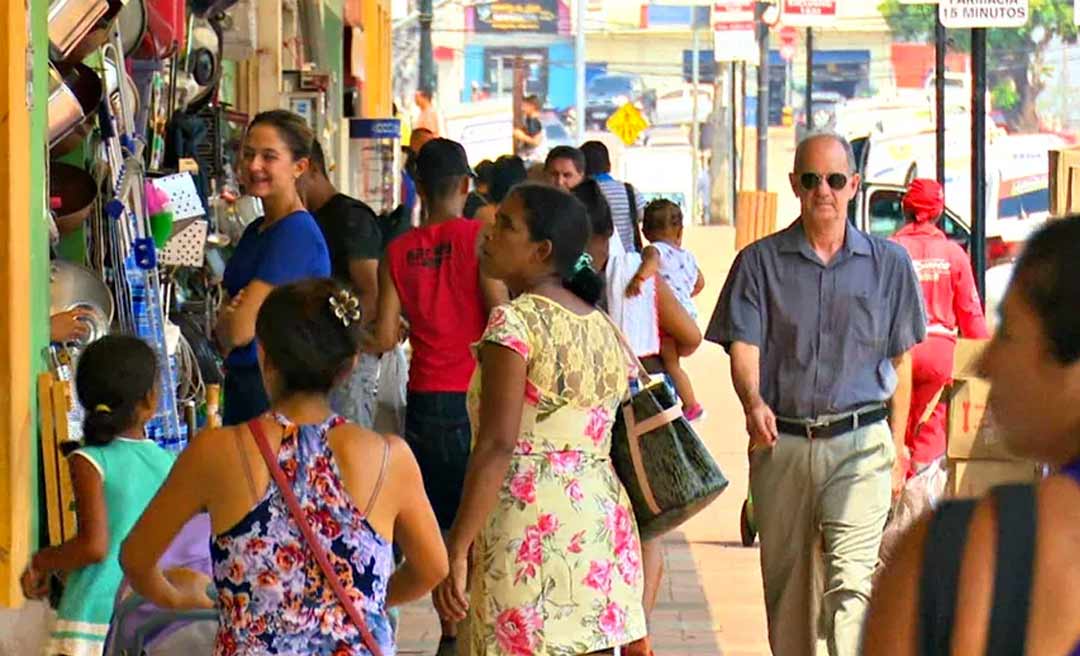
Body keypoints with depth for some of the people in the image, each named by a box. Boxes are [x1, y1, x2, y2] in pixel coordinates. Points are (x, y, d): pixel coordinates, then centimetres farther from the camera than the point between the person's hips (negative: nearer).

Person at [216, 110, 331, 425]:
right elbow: (227, 332, 14)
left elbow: (240, 329, -16)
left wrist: (223, 318, 6)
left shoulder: (297, 233, -14)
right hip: (243, 384, 9)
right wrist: (229, 313, -8)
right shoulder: (256, 230, 14)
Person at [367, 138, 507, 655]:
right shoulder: (479, 238, -7)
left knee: (438, 524, 11)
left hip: (424, 399, 3)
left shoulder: (398, 251, 3)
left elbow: (384, 338, 3)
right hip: (474, 395, -3)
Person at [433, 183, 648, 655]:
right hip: (604, 521, 7)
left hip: (530, 526, -7)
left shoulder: (515, 322, -9)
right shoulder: (604, 328, 14)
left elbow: (497, 445, -17)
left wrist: (456, 552, -18)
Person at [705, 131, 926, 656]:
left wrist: (896, 450, 11)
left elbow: (901, 362, 14)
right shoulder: (760, 261, 6)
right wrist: (754, 404, -23)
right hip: (782, 443, 2)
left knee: (850, 580, -17)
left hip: (860, 442, -1)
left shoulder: (889, 263, 8)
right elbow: (743, 346, -2)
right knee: (786, 587, 8)